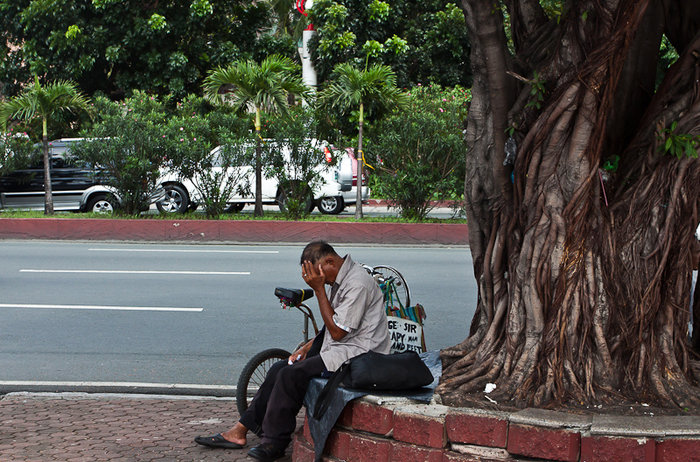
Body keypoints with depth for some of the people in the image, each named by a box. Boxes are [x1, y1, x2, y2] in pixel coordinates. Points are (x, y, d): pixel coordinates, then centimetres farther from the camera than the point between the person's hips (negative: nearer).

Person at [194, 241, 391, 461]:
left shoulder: (358, 283, -20)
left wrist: (319, 289, -19)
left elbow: (337, 331, -21)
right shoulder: (340, 279, 12)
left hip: (356, 354, -10)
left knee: (292, 375, -21)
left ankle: (274, 442, -9)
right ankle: (240, 431, 4)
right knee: (279, 369, 2)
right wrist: (306, 348, 6)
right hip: (339, 347, 10)